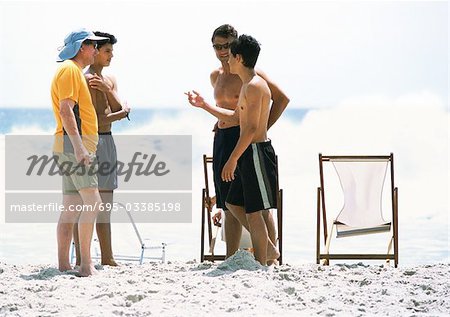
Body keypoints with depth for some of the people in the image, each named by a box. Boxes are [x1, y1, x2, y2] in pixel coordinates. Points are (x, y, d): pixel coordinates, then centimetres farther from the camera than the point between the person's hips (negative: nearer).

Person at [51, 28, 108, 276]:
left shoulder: (75, 71, 24)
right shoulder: (69, 70, -8)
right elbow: (65, 110, -18)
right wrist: (78, 146, -25)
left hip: (76, 146, 11)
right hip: (73, 144, -11)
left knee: (72, 208, 7)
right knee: (92, 201, -16)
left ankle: (63, 265, 6)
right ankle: (86, 264, -20)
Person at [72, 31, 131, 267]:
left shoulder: (109, 80, 17)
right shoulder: (87, 79, -11)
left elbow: (118, 109, 4)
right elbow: (95, 119, -17)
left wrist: (108, 90, -12)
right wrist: (121, 113, -5)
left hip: (107, 141, 9)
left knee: (105, 204, 8)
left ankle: (107, 258, 10)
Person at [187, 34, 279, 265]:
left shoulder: (255, 86, -16)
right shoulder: (248, 85, 16)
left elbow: (252, 127, -22)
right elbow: (236, 118, 27)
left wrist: (233, 159, -21)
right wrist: (204, 106, 26)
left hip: (257, 152, -11)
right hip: (249, 154, 11)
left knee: (253, 212, -6)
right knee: (233, 203, 17)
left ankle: (260, 266, -1)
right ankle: (268, 249, 21)